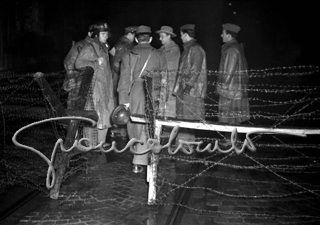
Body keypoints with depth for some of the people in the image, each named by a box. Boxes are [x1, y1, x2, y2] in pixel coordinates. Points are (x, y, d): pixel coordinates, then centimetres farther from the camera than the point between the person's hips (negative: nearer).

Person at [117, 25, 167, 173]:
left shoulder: (128, 56, 4)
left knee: (134, 126, 17)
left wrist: (124, 101, 1)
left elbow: (125, 79, 0)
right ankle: (139, 162, 6)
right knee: (146, 128, 5)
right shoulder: (158, 55, 4)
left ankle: (139, 159, 32)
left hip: (135, 94, 1)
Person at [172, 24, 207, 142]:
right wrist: (179, 86, 20)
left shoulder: (195, 48, -10)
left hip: (191, 89, -9)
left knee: (188, 116, -7)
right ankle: (182, 141, 16)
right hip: (183, 89, 9)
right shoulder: (187, 48, 19)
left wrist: (189, 84, -22)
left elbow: (196, 69, -17)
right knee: (182, 116, 10)